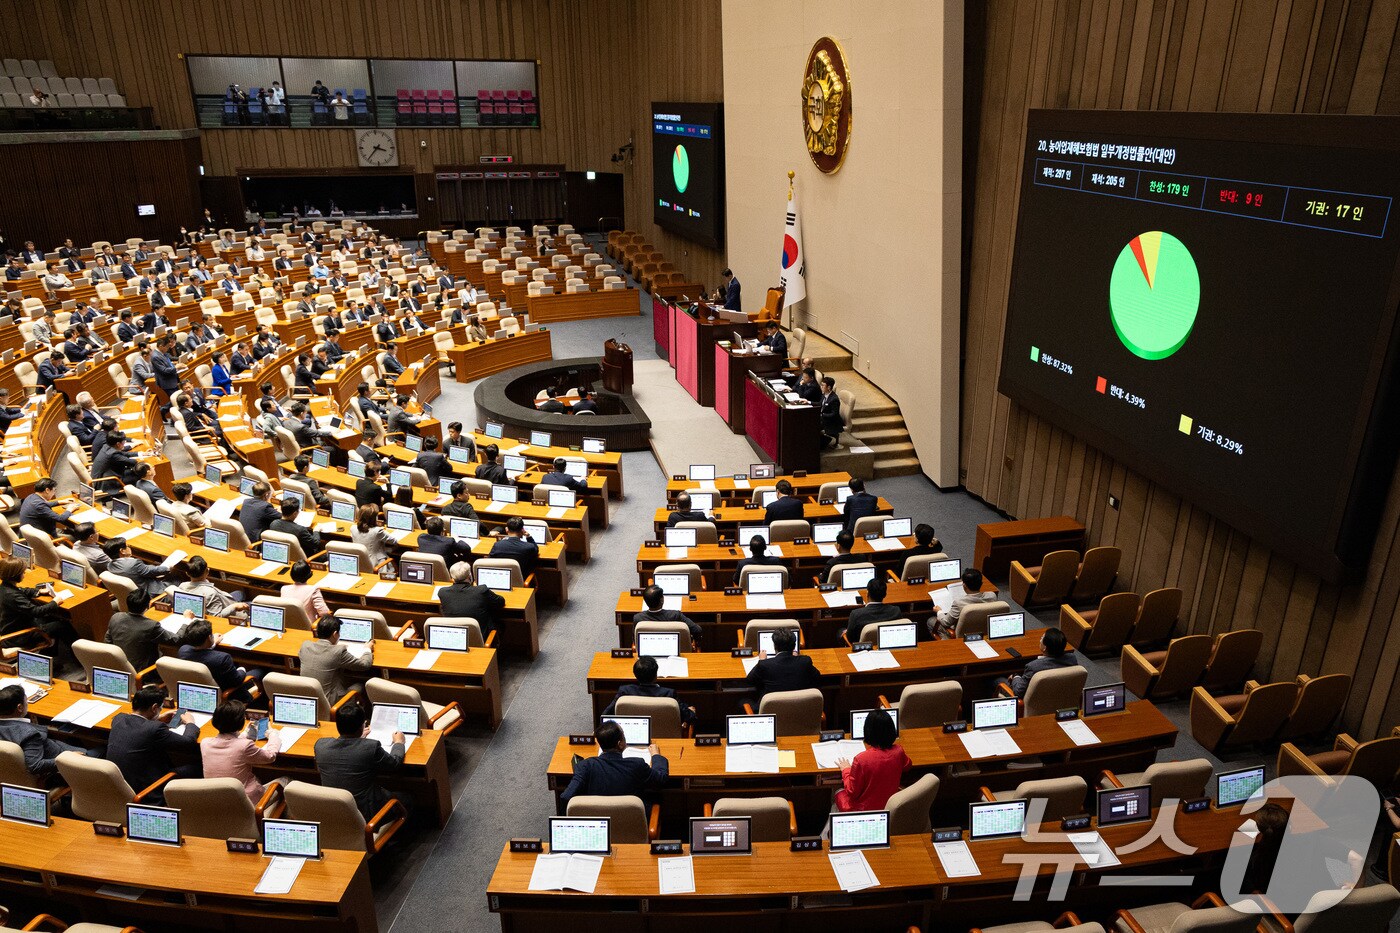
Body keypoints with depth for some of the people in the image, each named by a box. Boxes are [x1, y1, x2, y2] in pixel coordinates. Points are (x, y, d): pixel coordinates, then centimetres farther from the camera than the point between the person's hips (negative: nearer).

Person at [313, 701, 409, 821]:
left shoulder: (320, 745, -12)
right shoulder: (371, 747, -24)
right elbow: (395, 763, -5)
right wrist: (399, 742, 13)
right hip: (365, 814, -5)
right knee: (406, 802, 21)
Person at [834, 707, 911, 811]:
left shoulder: (861, 759, -30)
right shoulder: (898, 752, -16)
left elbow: (852, 792, -17)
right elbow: (908, 765, 10)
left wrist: (846, 770, -2)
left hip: (864, 809, -5)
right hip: (891, 806, 5)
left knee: (840, 792, 24)